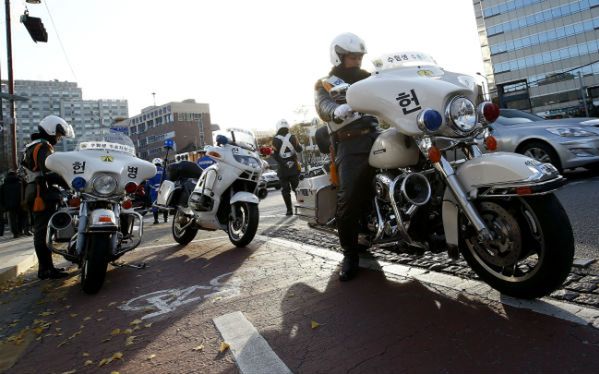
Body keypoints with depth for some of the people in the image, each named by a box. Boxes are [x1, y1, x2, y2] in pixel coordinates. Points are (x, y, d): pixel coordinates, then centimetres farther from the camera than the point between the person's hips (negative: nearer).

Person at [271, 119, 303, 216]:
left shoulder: (276, 139, -6)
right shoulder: (292, 137, -1)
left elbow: (274, 154, -13)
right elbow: (299, 149, 4)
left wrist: (283, 163, -9)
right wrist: (299, 144, 22)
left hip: (283, 168, -2)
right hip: (294, 167, 2)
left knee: (285, 189, 5)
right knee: (296, 187, 13)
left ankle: (289, 209, 3)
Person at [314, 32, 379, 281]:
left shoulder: (367, 78, 28)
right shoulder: (325, 84, 13)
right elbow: (323, 107, -10)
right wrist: (336, 110, -34)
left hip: (376, 136, 5)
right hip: (350, 145, -5)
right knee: (349, 200, -16)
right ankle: (350, 254, -2)